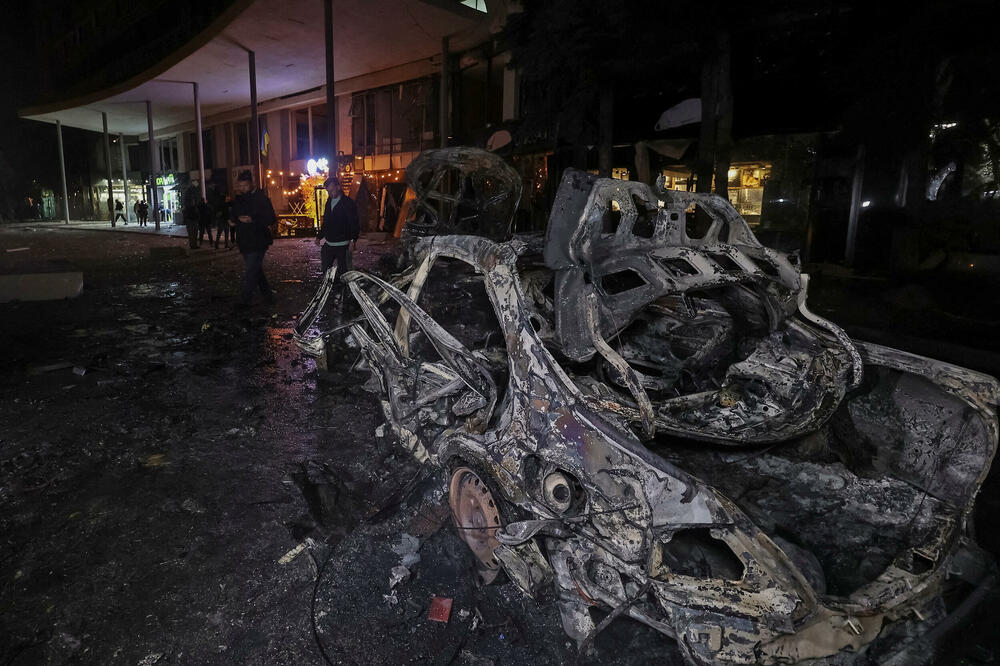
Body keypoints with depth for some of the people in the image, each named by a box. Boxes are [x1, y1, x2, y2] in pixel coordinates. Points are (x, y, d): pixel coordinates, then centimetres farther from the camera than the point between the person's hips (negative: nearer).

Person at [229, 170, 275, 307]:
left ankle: (245, 300, 1)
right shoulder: (239, 199, 12)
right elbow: (233, 213, 29)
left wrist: (252, 219, -27)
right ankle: (268, 294, 26)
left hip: (257, 242, -8)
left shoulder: (261, 198, -10)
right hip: (245, 242, 8)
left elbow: (271, 218, -16)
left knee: (250, 271, -7)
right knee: (256, 270, 15)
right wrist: (232, 220, 6)